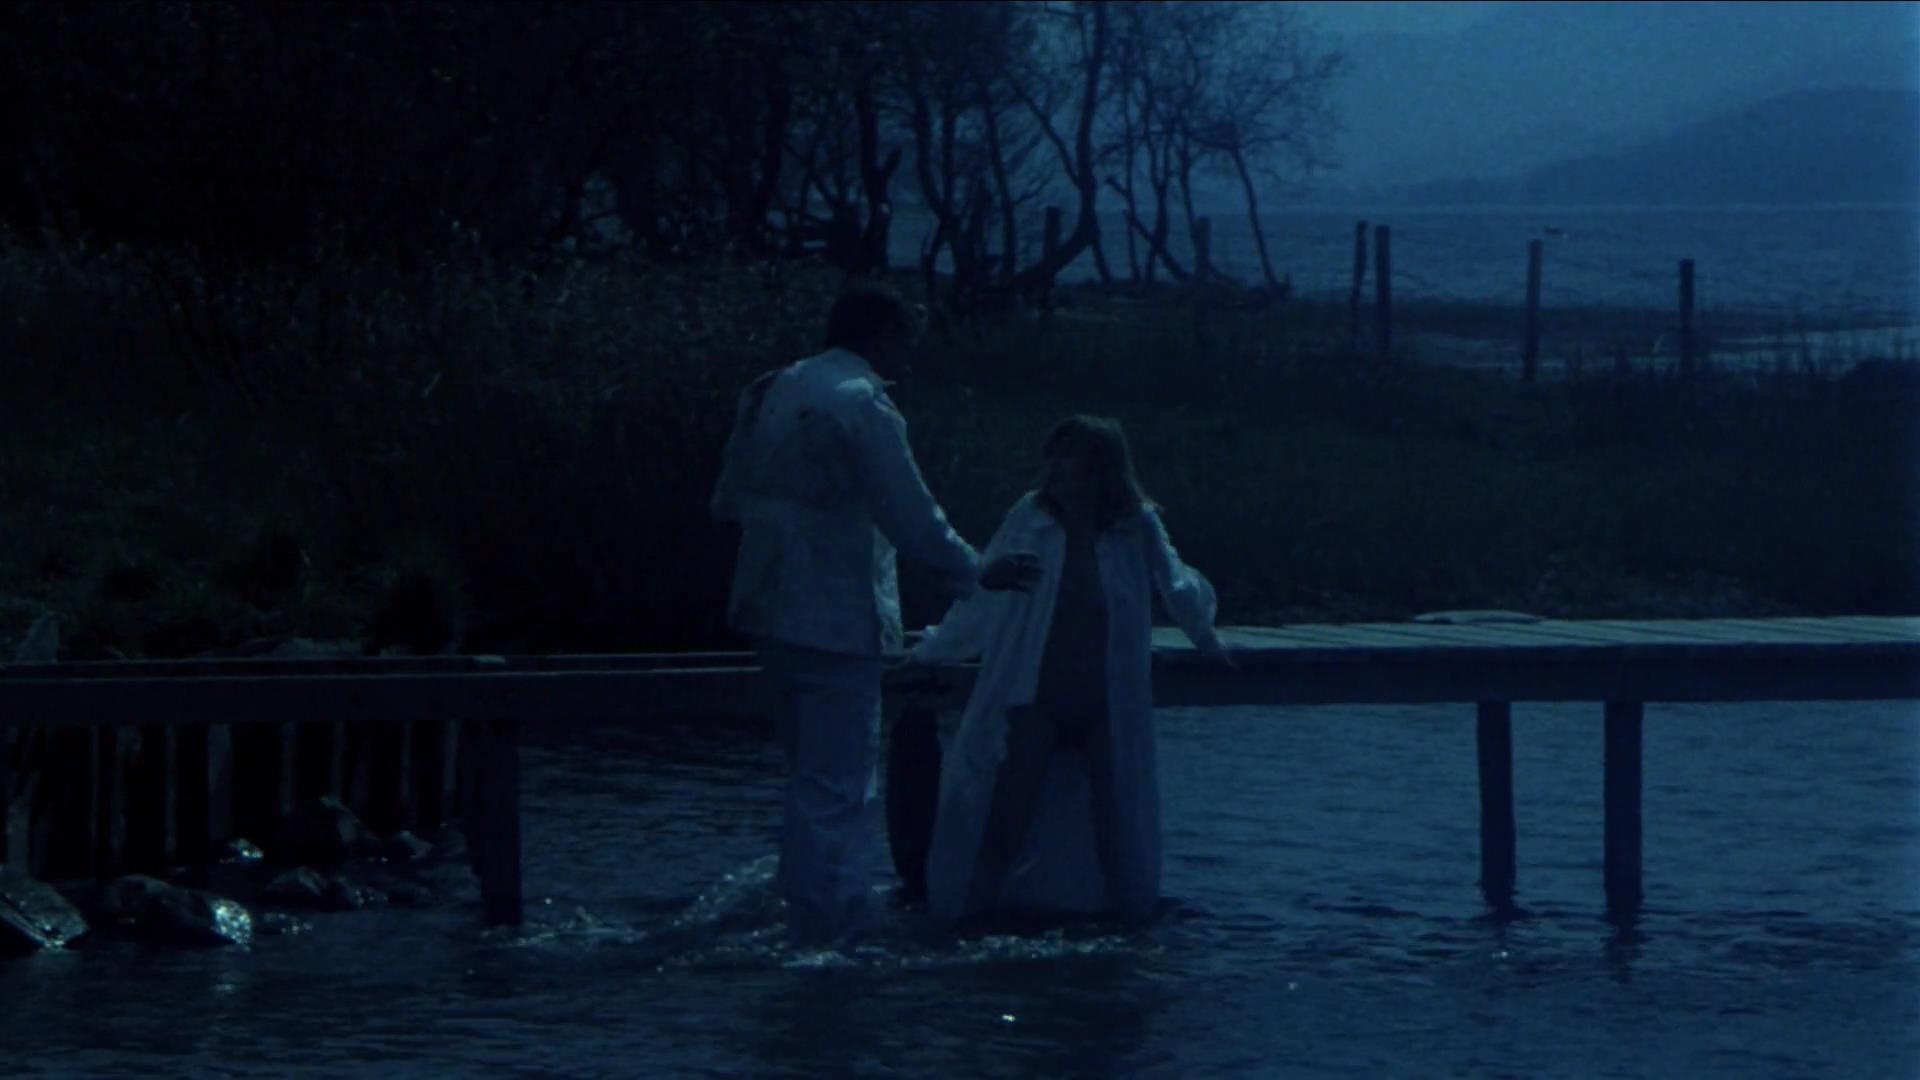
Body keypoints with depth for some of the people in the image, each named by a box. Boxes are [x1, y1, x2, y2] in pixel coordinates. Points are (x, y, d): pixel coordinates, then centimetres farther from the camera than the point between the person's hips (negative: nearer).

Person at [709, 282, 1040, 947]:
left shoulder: (770, 393, 12)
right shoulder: (862, 405, -14)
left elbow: (727, 501, 17)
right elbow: (912, 517, -14)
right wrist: (977, 574, -1)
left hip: (769, 611, 9)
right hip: (836, 617, -9)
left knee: (812, 778, 20)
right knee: (839, 791, -5)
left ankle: (808, 927, 25)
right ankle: (828, 937, -5)